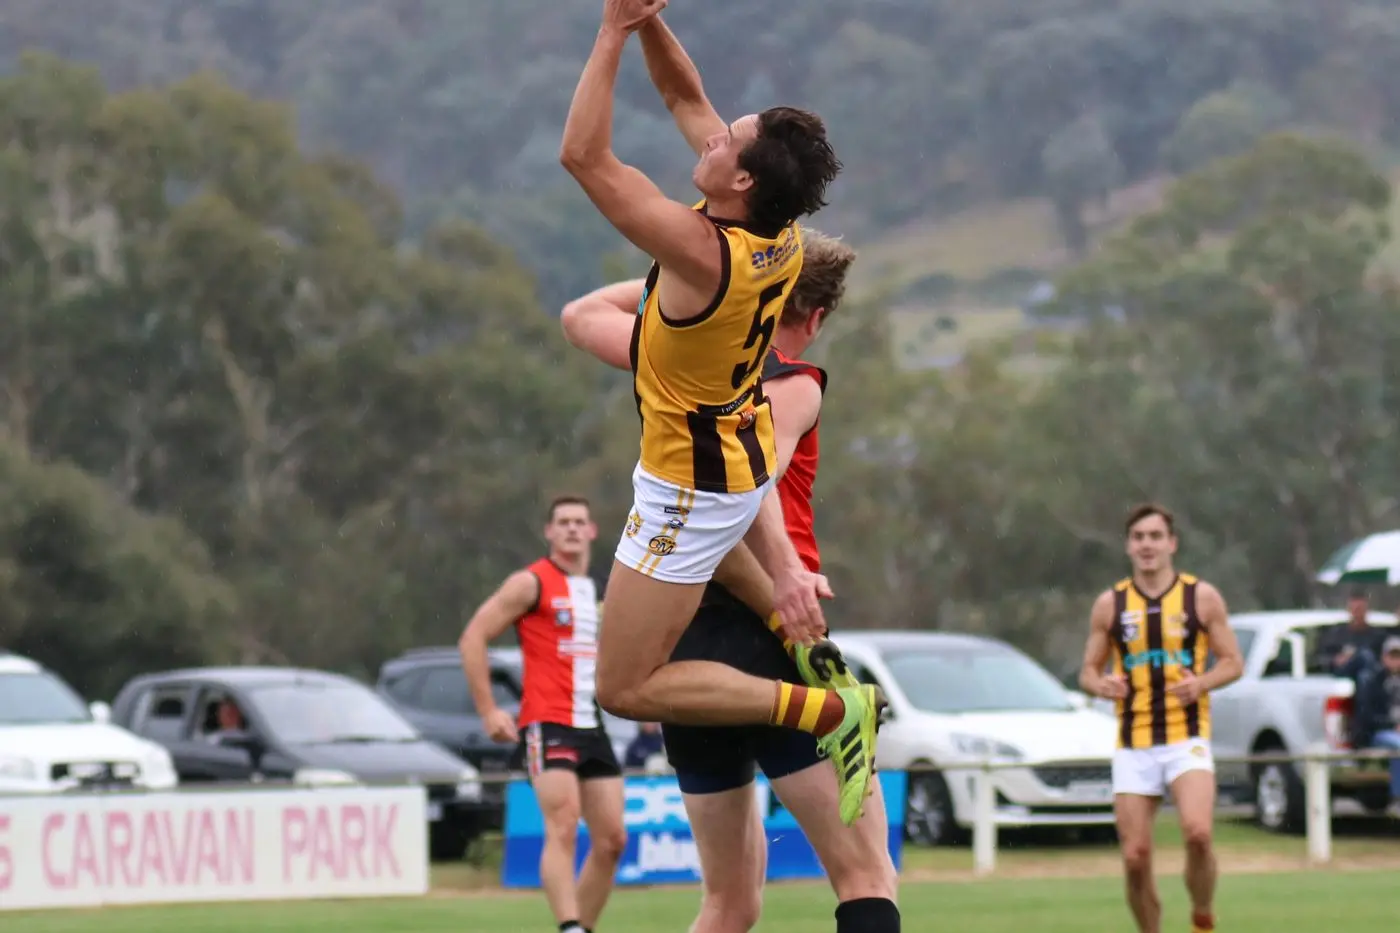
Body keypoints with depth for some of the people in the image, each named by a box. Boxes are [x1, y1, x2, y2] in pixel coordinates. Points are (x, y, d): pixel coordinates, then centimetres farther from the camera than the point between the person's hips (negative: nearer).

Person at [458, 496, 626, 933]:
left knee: (611, 840, 3)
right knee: (563, 828, -21)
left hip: (591, 728, 7)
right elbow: (473, 638, -6)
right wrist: (488, 711, -11)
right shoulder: (532, 583, -3)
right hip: (547, 725, -7)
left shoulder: (598, 591, 18)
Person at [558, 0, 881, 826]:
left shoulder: (704, 255, -34)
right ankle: (785, 573, 30)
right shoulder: (777, 230, -11)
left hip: (692, 491, -8)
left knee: (626, 691, 1)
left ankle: (825, 710, -6)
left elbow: (583, 154, -32)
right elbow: (685, 96, 1)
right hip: (747, 448, 8)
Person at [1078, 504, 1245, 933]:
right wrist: (1100, 684, -11)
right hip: (1133, 746, 2)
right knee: (1135, 858, -2)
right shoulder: (1110, 604, 7)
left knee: (1197, 833, -25)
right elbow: (1088, 671, 12)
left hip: (1188, 739, -2)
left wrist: (1200, 682, -14)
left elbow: (1233, 662, 6)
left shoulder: (1202, 597, 2)